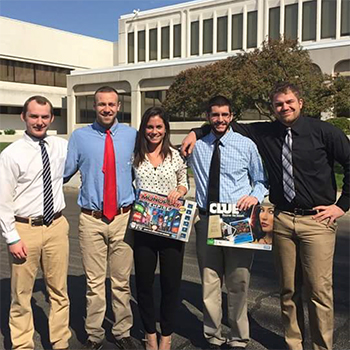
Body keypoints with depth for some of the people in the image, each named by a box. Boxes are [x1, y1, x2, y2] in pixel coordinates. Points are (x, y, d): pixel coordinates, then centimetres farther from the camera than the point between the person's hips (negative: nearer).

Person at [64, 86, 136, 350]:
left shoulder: (132, 136, 4)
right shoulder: (79, 137, 2)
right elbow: (64, 173, 7)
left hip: (123, 219, 1)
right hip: (91, 220, -1)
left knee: (122, 281, 11)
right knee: (94, 283, 8)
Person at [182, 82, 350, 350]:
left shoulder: (323, 131, -2)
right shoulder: (265, 133, 7)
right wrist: (197, 132, 0)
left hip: (317, 220, -3)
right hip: (283, 220, 3)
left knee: (319, 291, 1)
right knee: (289, 290, 12)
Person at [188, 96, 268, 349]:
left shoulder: (246, 145, 3)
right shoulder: (196, 147, 9)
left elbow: (261, 180, 9)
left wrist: (255, 196, -10)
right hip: (206, 220, 2)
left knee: (239, 284, 5)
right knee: (209, 283, 10)